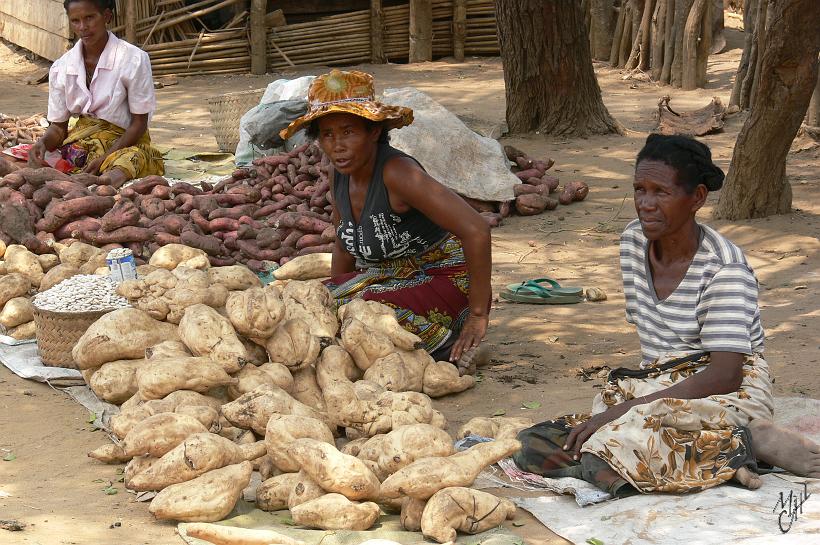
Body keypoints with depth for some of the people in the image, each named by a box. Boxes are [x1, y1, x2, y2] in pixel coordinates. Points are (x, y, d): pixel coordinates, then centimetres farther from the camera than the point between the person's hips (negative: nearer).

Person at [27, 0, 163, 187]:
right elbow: (58, 126, 9)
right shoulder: (61, 68, 4)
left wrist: (105, 158, -19)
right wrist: (43, 143, -16)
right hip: (80, 142, 5)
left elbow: (139, 123, -6)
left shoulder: (133, 59, -8)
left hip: (124, 142, -5)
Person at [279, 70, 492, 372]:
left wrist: (478, 315, -26)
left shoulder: (398, 172, -26)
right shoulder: (339, 172, -1)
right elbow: (345, 248, 16)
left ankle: (452, 348, -7)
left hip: (444, 279, -8)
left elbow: (476, 230, -31)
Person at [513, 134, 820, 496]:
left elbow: (724, 375, -23)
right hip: (658, 389, 8)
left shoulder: (725, 268, -15)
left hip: (730, 393, -8)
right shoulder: (632, 242, 6)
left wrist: (624, 410, -29)